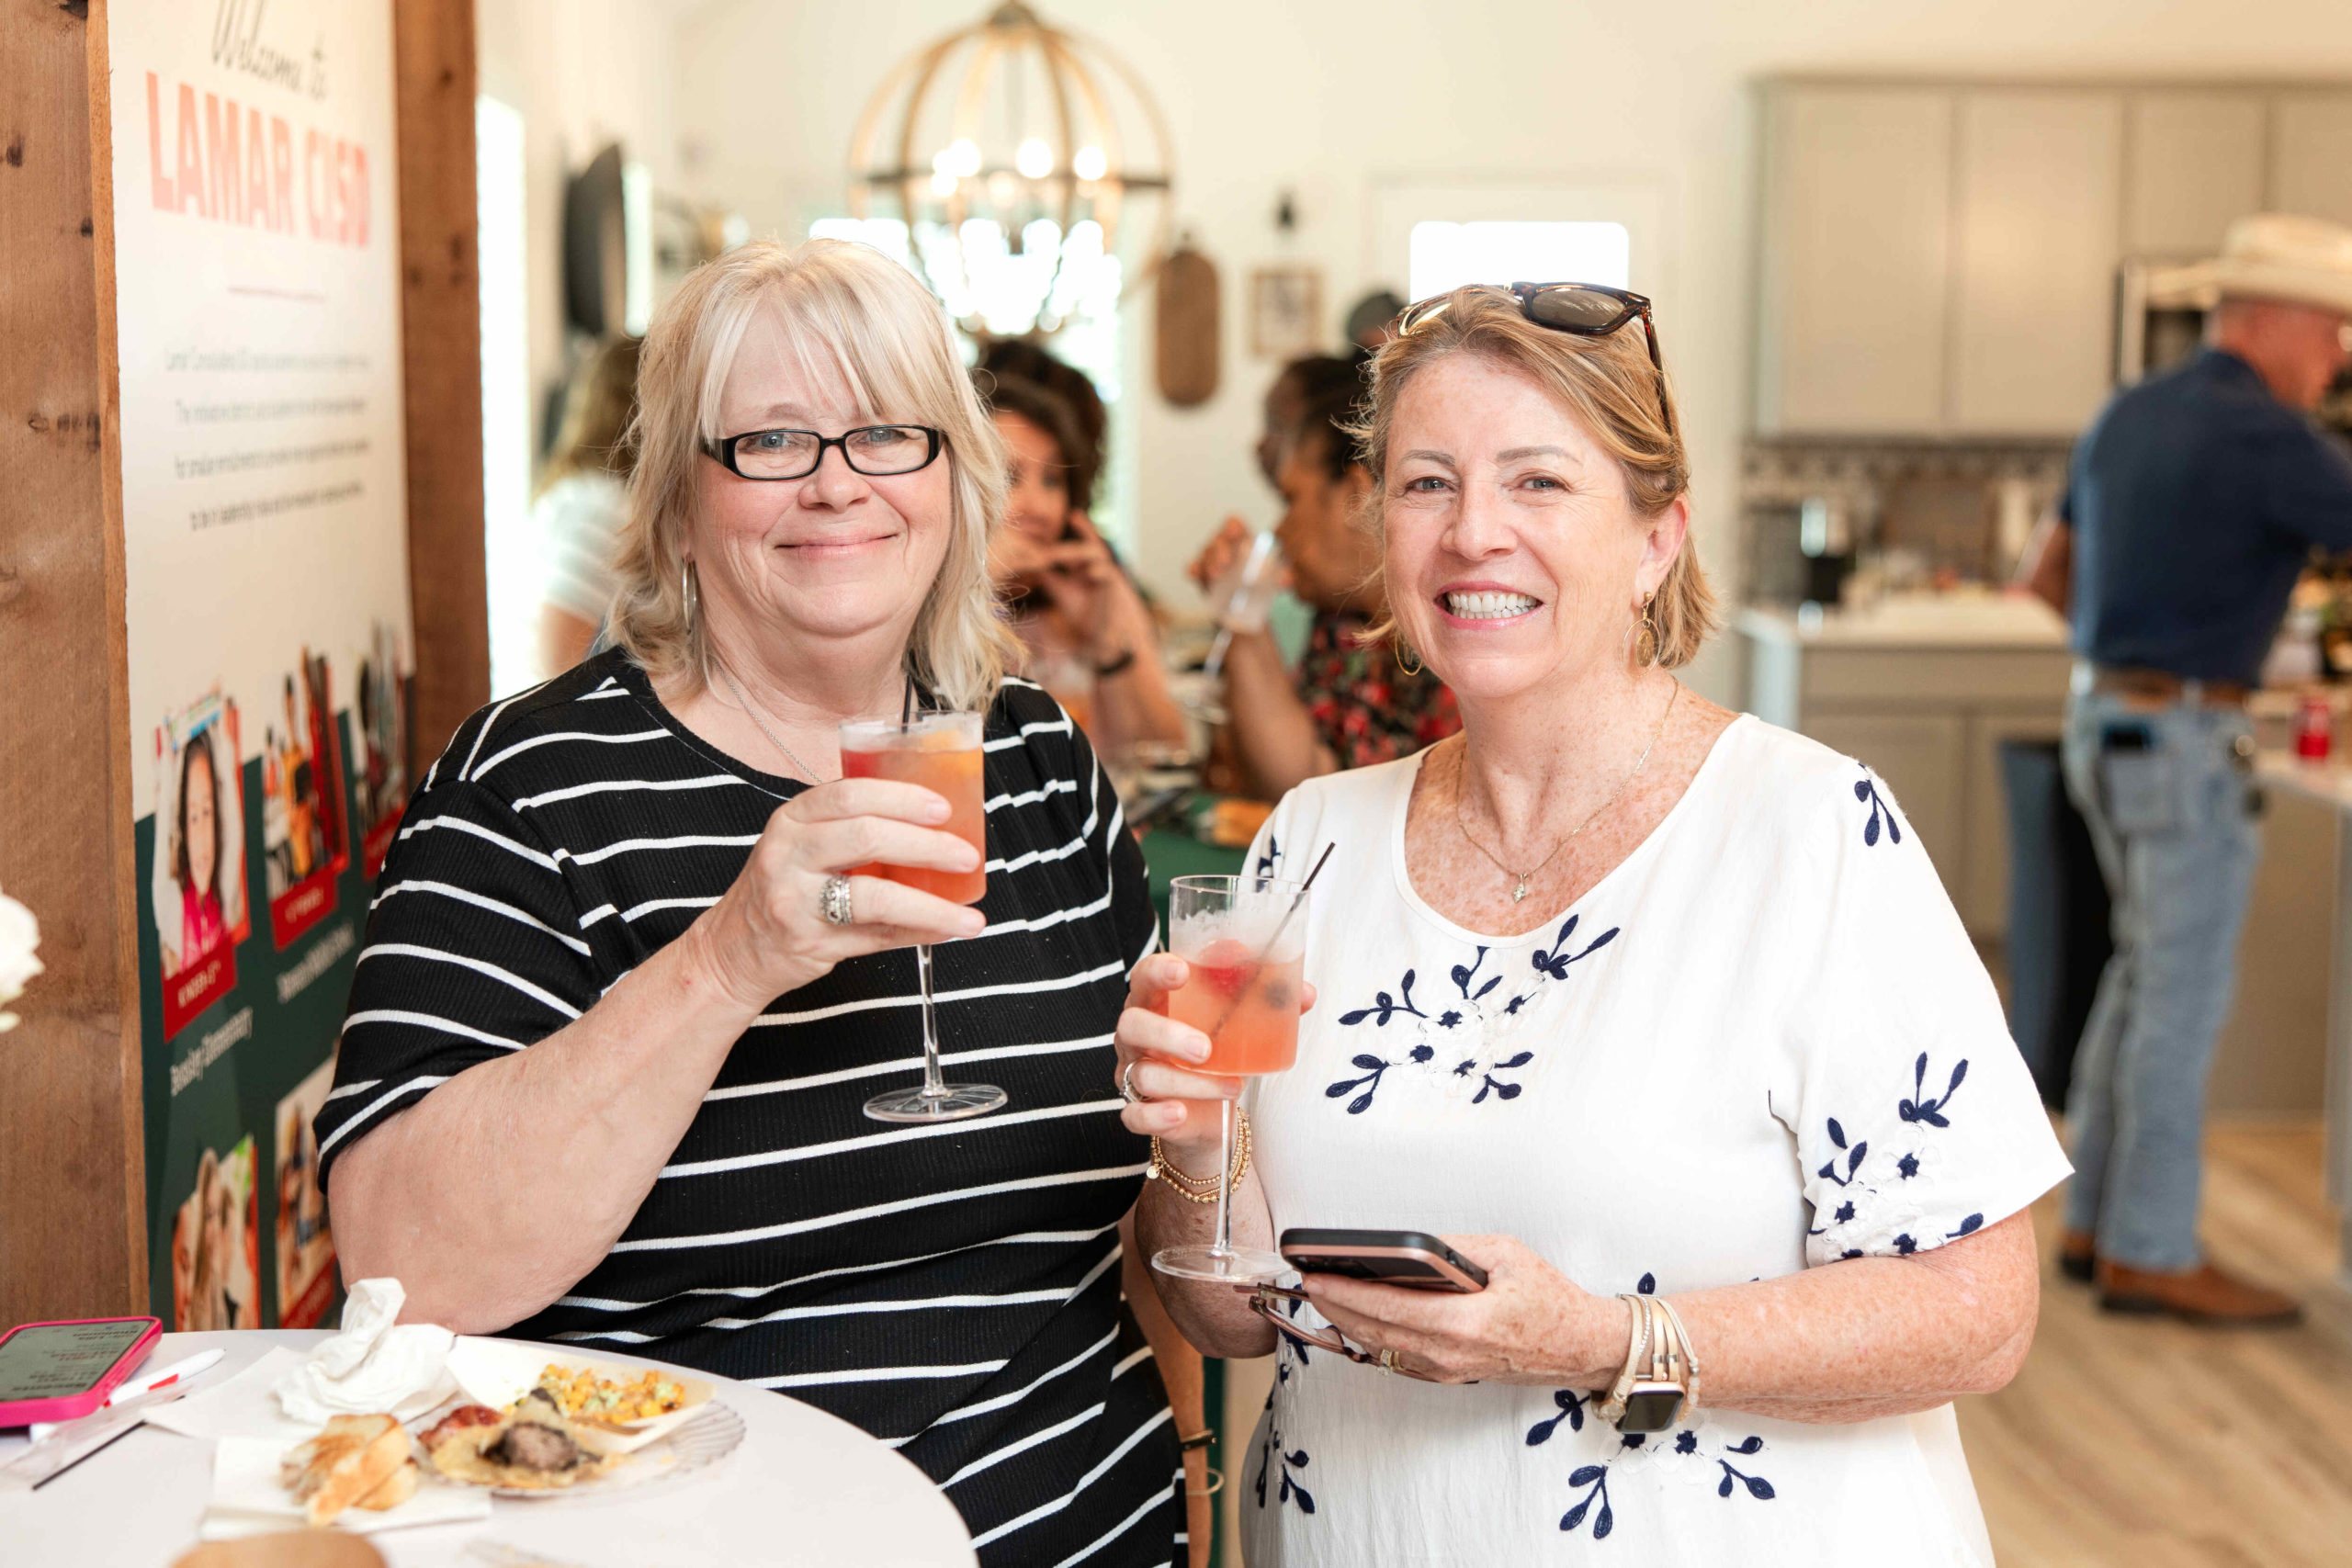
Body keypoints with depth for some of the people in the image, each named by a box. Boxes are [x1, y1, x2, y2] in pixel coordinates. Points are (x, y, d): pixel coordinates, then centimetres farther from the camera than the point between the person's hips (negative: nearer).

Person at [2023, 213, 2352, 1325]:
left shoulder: (2129, 414, 11)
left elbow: (2052, 570, 19)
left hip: (2107, 720, 9)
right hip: (2182, 741, -9)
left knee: (2148, 972, 17)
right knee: (2184, 993, -1)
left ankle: (2099, 1221, 23)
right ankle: (2151, 1254, 7)